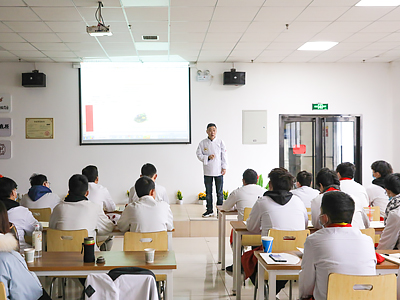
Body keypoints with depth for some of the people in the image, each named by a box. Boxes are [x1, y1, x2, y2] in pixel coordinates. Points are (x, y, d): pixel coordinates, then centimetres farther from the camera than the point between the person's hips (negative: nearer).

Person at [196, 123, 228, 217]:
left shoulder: (220, 142, -1)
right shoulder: (203, 143, 1)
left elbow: (224, 155, 1)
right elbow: (199, 154, 2)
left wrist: (224, 167, -5)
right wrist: (208, 157, -13)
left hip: (218, 171, -1)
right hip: (207, 171, 1)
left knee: (219, 192, 2)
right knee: (208, 192, 9)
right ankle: (209, 210, 20)